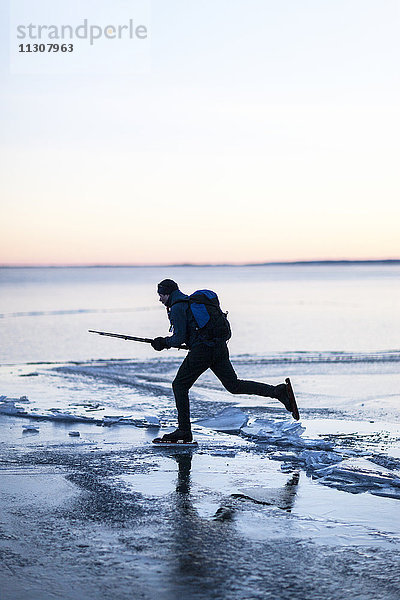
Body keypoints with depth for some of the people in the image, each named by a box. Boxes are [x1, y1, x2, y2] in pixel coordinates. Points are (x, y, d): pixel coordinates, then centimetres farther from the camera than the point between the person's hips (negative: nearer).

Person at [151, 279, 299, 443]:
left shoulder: (177, 307, -6)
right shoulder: (191, 301, 24)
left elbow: (179, 338, -11)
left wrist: (163, 342, 6)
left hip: (203, 349, -9)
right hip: (220, 346, 9)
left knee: (179, 385, 2)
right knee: (233, 385, 8)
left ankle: (184, 431, 2)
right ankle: (279, 391, -4)